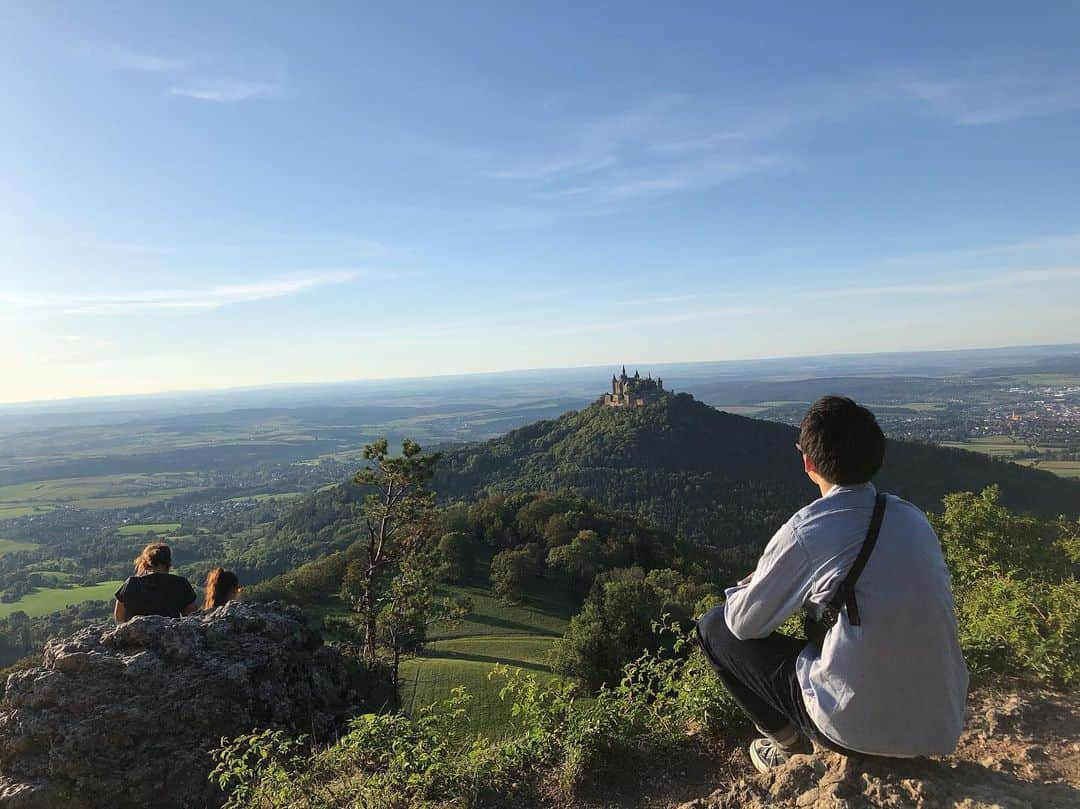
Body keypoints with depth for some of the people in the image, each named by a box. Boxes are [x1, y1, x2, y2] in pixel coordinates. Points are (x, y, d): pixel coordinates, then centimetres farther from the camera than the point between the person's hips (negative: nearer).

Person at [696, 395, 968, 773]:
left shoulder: (804, 532, -18)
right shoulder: (913, 516, 0)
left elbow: (744, 623, -7)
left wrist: (742, 590, 16)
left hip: (859, 730, -6)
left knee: (713, 627, 6)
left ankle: (789, 742, 13)